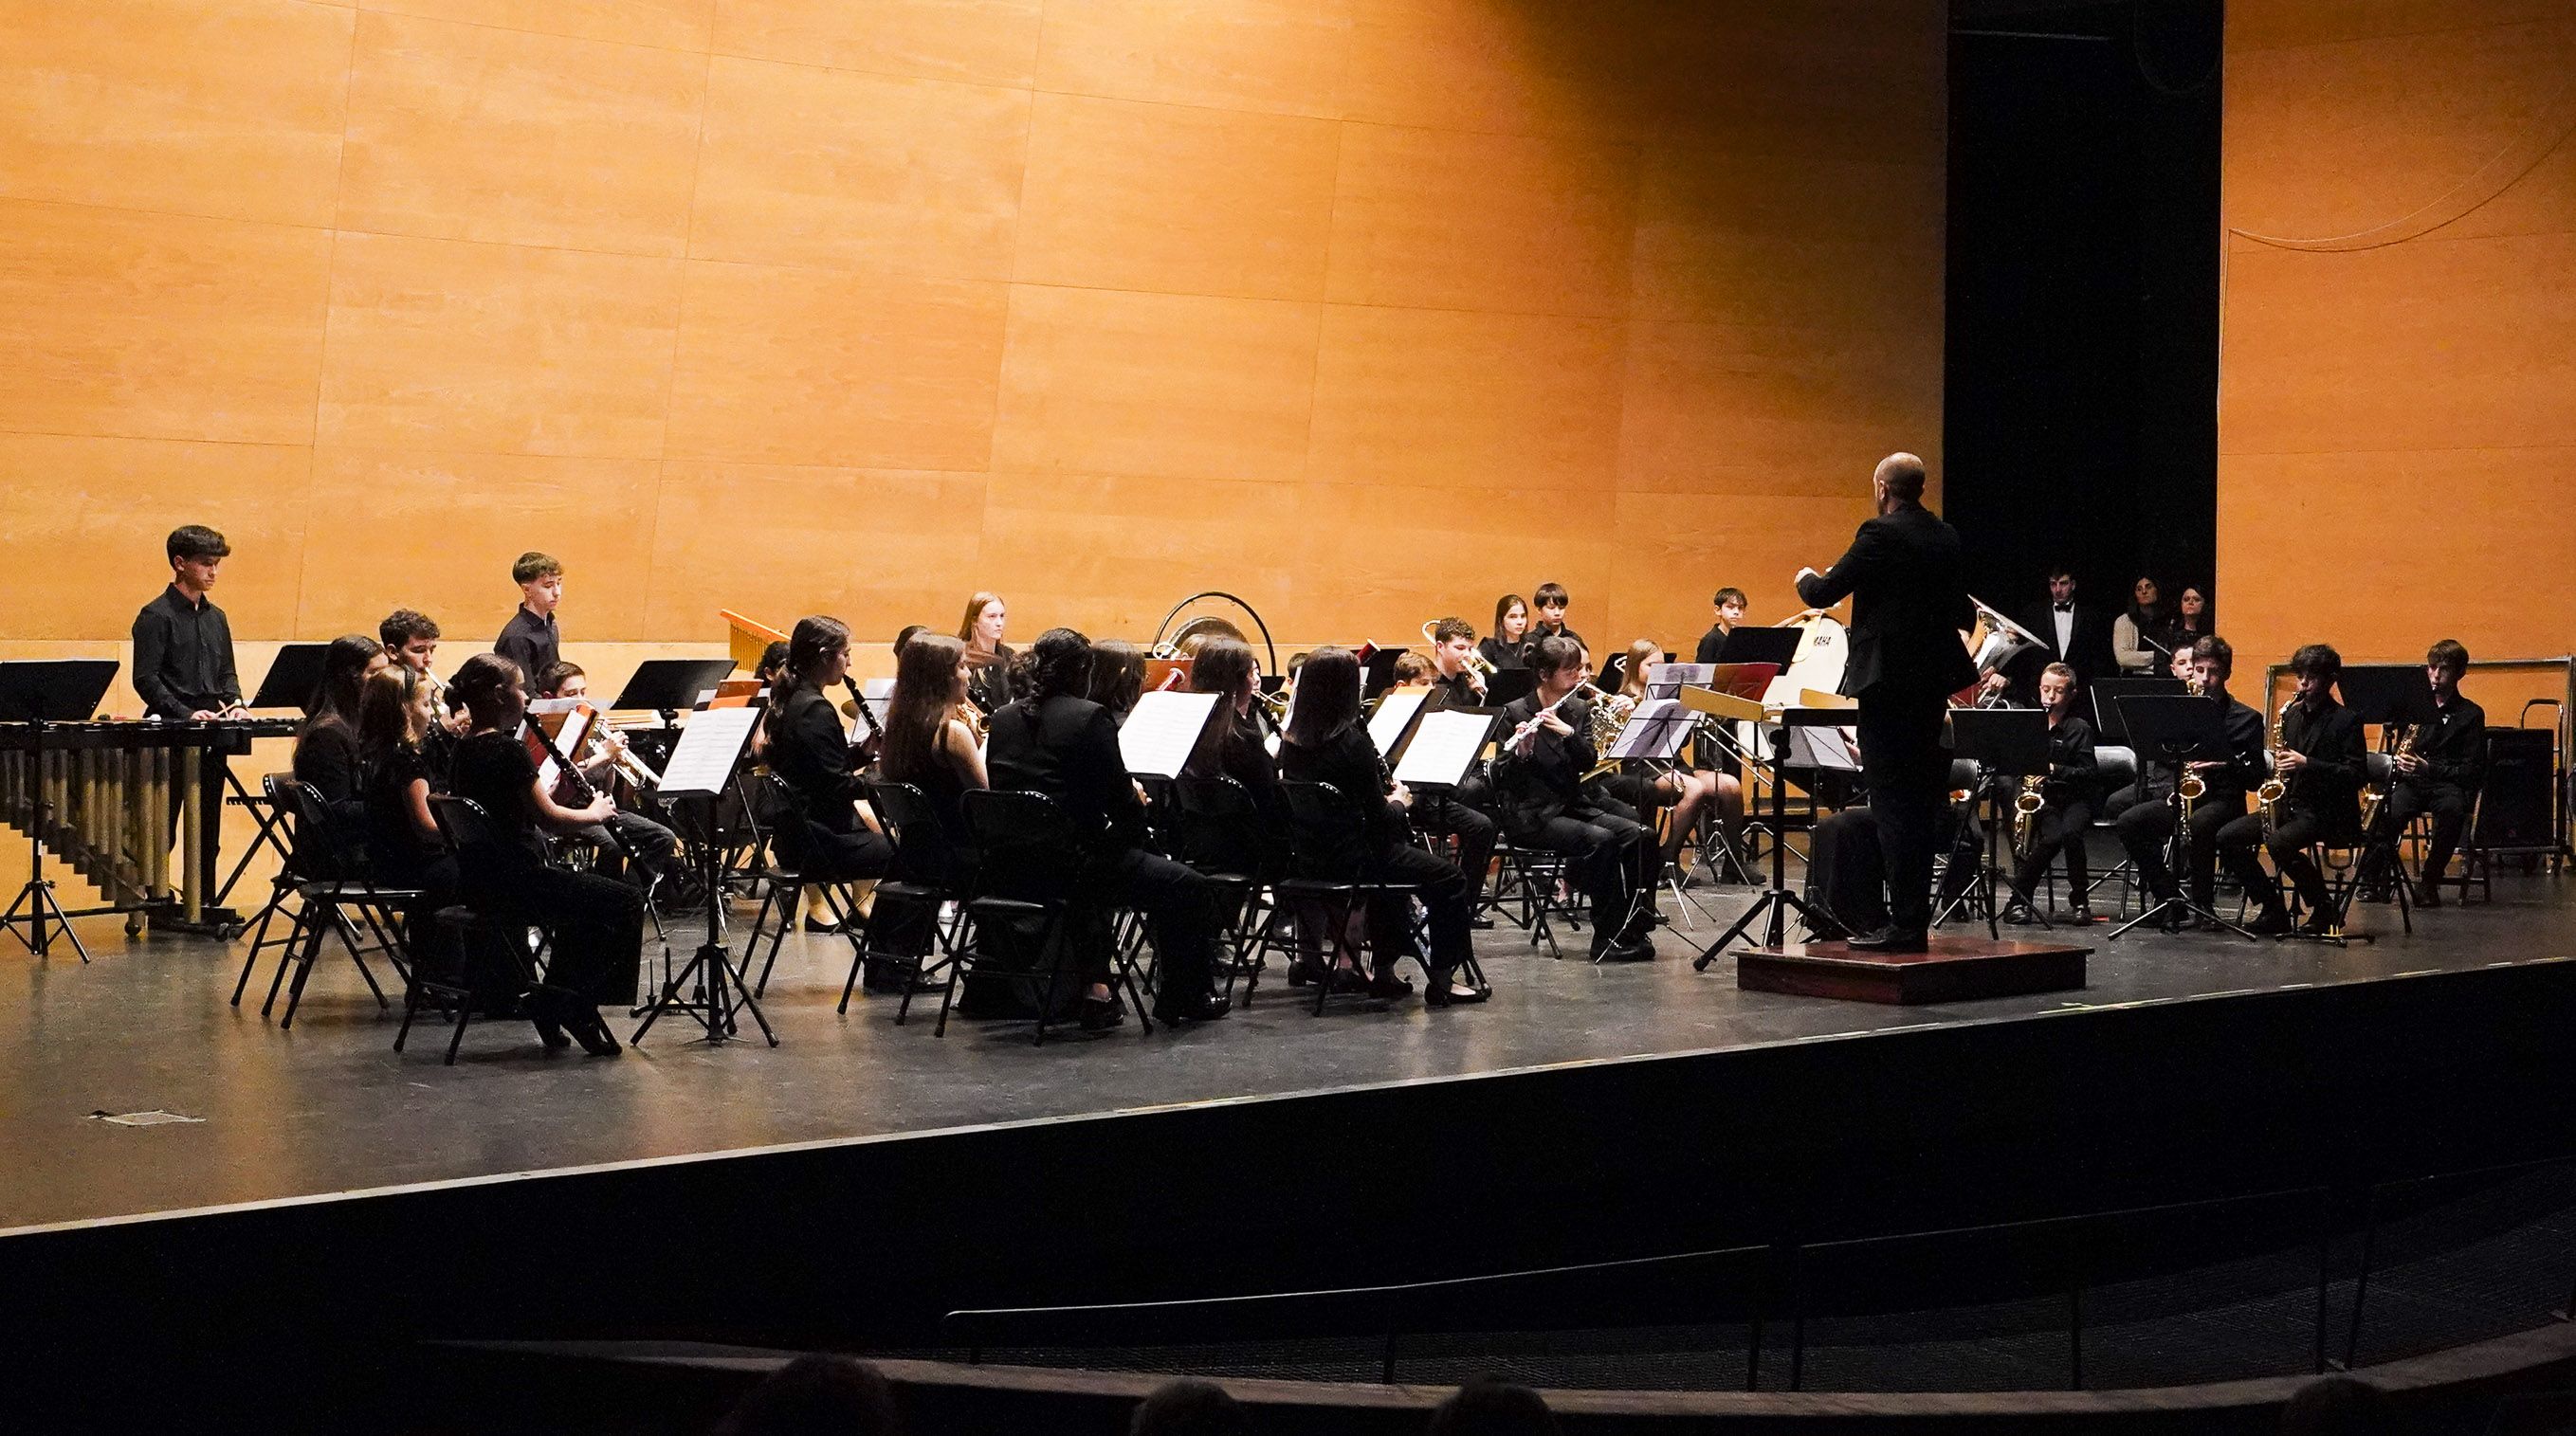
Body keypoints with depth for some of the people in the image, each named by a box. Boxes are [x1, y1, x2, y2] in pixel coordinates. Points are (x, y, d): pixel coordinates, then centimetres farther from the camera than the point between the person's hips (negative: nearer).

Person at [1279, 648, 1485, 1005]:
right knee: (1449, 879, 7)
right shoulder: (1352, 742, -20)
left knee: (1391, 855, 35)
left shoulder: (1291, 740, 2)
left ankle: (1384, 970, 36)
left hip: (1308, 855, 8)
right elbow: (1379, 819, -17)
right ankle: (1442, 981, 10)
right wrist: (1399, 801, 4)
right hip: (1351, 858, -8)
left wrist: (1385, 799, 12)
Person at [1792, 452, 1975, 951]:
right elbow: (1960, 613, 19)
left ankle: (1905, 925, -7)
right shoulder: (1946, 538, 10)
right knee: (1917, 805, 13)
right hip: (1933, 682, 8)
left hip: (1889, 684, -8)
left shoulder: (1881, 535, -13)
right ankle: (1915, 921, 17)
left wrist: (1807, 578, 9)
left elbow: (1823, 594, -12)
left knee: (1893, 804, -6)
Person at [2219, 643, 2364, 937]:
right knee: (2227, 838, -10)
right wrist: (2280, 763, -1)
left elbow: (2354, 776, -13)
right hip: (2290, 804, 7)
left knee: (2279, 844, -34)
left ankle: (2323, 909, -12)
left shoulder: (2347, 720, -5)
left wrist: (2306, 763, -22)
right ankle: (2273, 909, -3)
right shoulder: (2293, 715, 15)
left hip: (2327, 811, -7)